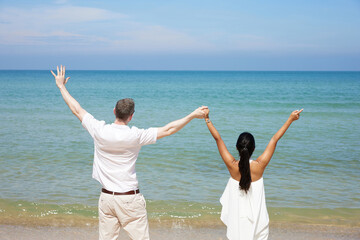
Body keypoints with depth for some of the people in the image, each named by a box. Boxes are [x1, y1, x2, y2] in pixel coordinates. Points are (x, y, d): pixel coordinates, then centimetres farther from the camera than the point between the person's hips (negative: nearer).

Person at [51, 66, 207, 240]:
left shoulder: (99, 131, -6)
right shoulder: (136, 136, -13)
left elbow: (77, 110, 6)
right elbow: (168, 130, -8)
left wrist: (61, 86, 19)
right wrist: (193, 115, 0)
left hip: (106, 197, 3)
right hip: (130, 199, -3)